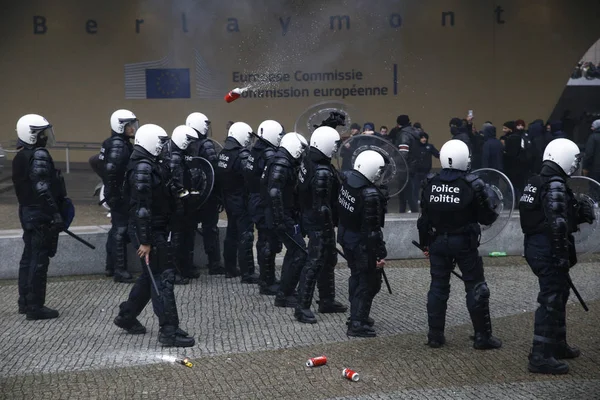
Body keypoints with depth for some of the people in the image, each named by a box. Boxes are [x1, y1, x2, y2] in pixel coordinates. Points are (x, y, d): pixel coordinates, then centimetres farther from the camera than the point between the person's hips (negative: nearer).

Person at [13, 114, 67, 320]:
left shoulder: (20, 156, 12)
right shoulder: (39, 155, -17)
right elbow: (42, 189, -25)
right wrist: (56, 214, -24)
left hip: (27, 211, 10)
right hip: (41, 213, -10)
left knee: (29, 257, 16)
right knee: (39, 260, -4)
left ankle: (25, 302, 25)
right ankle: (35, 307, 0)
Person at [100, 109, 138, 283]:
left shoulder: (122, 143, 14)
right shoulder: (118, 145, -18)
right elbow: (110, 169, -30)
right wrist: (113, 193, -26)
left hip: (119, 194, 10)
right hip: (119, 195, -10)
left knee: (116, 229, 17)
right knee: (121, 231, -6)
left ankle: (111, 266, 27)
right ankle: (120, 270, -1)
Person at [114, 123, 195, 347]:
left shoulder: (149, 165, 13)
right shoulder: (143, 168, -19)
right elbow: (141, 207, -24)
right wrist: (145, 241, -25)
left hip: (155, 230, 10)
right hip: (148, 232, -10)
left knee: (150, 276, 20)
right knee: (162, 278, -7)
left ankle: (126, 317, 32)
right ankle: (169, 332, -3)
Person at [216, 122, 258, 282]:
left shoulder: (223, 153, 6)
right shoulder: (242, 155, -20)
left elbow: (219, 175, 11)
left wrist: (224, 196, 15)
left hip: (228, 199, 9)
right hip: (241, 201, -9)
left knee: (232, 232, 19)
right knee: (245, 235, -5)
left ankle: (230, 269, 26)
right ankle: (247, 274, -3)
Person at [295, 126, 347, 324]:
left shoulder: (308, 161, 3)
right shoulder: (322, 172, -25)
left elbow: (302, 192, 12)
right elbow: (323, 206, -25)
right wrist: (327, 229, -18)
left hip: (310, 217, 10)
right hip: (320, 224, -10)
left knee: (329, 260, 20)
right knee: (315, 263, -3)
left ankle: (327, 301, 32)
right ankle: (302, 307, 2)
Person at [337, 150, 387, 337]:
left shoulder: (347, 181, -5)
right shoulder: (370, 195, -30)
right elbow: (372, 229, -26)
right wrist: (380, 253, -18)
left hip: (346, 237, 9)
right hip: (362, 244, -9)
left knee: (357, 276, 24)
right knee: (369, 282, 6)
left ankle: (357, 315, 38)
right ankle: (357, 324, 12)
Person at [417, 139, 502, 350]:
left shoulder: (430, 183, -2)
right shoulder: (472, 185, -14)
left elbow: (424, 217, 5)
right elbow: (488, 218, -7)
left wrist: (425, 243, 14)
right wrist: (490, 198, 10)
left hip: (438, 241, 4)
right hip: (464, 242, -4)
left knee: (438, 286, 10)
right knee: (475, 287, 6)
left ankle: (435, 335, 14)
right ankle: (482, 336, 10)